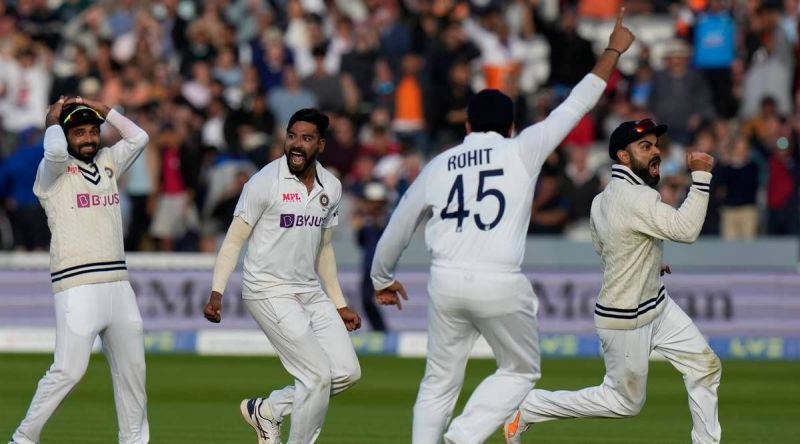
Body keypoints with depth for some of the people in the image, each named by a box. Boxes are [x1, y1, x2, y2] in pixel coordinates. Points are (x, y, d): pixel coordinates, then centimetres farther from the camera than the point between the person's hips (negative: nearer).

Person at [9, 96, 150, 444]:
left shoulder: (108, 164, 18)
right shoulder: (53, 171, 0)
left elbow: (138, 138, 15)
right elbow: (54, 151, -20)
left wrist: (102, 110, 15)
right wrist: (53, 121, -1)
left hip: (118, 283, 6)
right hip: (77, 285, -6)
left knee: (131, 370, 8)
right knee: (68, 370, -13)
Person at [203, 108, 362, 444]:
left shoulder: (331, 187, 7)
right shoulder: (265, 182, -12)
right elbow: (234, 240, -10)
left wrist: (339, 304, 19)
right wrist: (216, 293, -19)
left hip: (311, 292, 7)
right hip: (270, 294, -7)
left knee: (347, 372, 3)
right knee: (318, 375, -13)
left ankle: (266, 410, 18)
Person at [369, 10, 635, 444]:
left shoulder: (437, 167, 13)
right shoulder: (523, 151, 4)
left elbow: (397, 230, 20)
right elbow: (577, 104, 10)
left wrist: (382, 279, 37)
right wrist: (614, 50, 22)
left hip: (446, 281, 3)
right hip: (500, 284, -3)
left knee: (439, 382, 16)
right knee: (521, 371, 17)